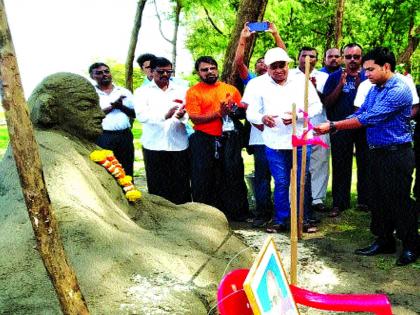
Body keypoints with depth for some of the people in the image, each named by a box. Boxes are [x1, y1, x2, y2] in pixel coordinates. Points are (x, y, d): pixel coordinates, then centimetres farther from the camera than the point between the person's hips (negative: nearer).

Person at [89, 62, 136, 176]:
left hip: (125, 136, 3)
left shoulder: (124, 92, 11)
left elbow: (135, 114, 10)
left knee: (126, 171, 10)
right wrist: (112, 106, -13)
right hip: (102, 138, -3)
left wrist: (121, 106, -8)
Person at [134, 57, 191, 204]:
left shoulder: (181, 90, 14)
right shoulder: (142, 91, 6)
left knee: (181, 185, 3)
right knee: (157, 187, 2)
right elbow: (141, 115, -10)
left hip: (179, 144, 2)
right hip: (154, 145, -2)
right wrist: (165, 115, -26)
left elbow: (190, 113, 6)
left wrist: (182, 116, -19)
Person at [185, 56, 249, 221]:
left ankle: (237, 212, 16)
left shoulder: (231, 89, 12)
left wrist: (234, 111, -8)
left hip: (229, 140, 3)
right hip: (204, 140, -2)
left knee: (233, 175, 5)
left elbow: (242, 112, 15)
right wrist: (219, 113, -18)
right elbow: (195, 118, -10)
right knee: (205, 179, 2)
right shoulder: (193, 92, 1)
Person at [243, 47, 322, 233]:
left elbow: (317, 106, 1)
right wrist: (262, 118, -27)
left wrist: (298, 115, -16)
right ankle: (280, 220, 20)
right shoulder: (258, 84, -1)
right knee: (281, 183, 7)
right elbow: (251, 113, -4)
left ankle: (304, 219, 21)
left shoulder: (302, 81, 1)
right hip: (274, 143, 0)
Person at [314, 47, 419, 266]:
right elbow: (359, 114, 9)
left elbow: (369, 118, -26)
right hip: (377, 152, 9)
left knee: (399, 201, 0)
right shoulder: (373, 90, 11)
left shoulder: (399, 90, -19)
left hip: (396, 154, -8)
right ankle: (384, 241, 28)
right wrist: (332, 127, -8)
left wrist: (332, 126, -26)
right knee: (379, 199, 14)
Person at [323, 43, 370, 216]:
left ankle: (365, 200, 18)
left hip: (364, 127, 1)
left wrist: (359, 85, -16)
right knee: (340, 166, 2)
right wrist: (341, 85, -13)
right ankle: (339, 203, 8)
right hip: (341, 128, -1)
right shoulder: (335, 77, 4)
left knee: (365, 164, 7)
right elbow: (327, 103, -1)